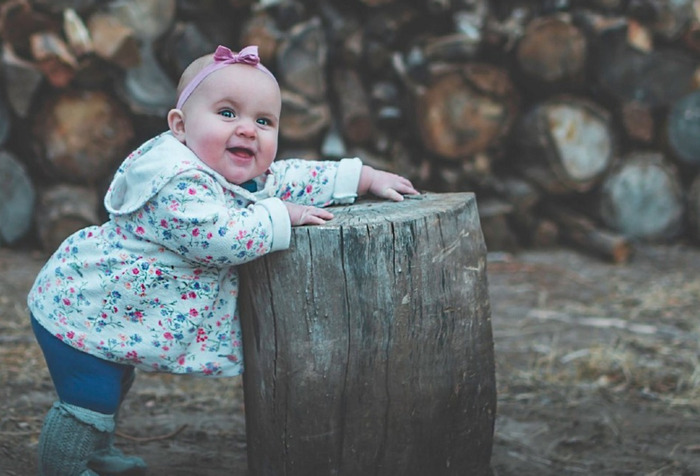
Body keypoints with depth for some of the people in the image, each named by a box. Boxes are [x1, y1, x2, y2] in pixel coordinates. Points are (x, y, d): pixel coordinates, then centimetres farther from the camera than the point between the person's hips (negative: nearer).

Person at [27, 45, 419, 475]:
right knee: (89, 401, -7)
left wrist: (366, 178, 9)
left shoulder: (241, 176, 0)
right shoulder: (178, 182, -31)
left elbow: (290, 178, 11)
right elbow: (215, 238, -37)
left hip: (106, 306, 10)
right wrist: (278, 215, -25)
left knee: (112, 387, 28)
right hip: (81, 310, -10)